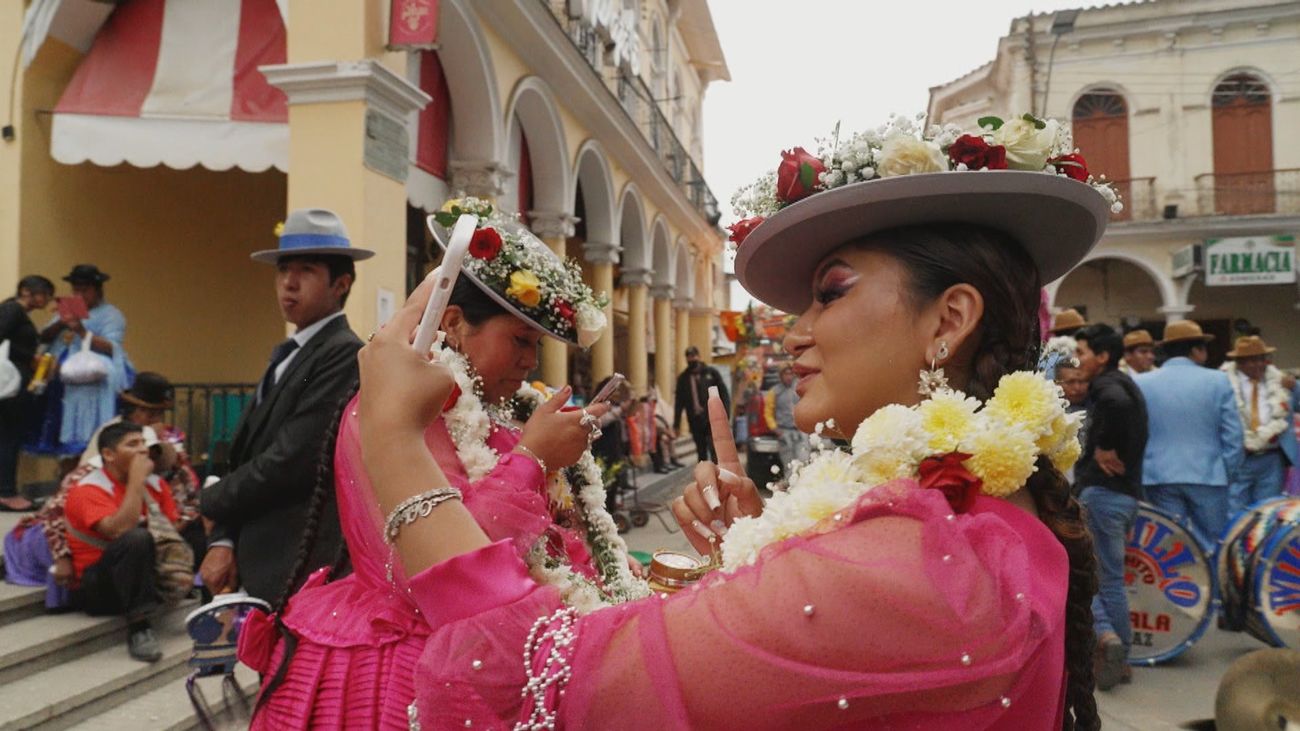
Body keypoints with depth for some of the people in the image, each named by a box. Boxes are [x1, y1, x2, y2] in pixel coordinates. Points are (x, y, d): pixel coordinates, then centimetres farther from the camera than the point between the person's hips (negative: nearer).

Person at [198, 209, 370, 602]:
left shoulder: (344, 356, -15)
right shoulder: (287, 354, 13)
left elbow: (289, 463, -19)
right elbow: (246, 456, 13)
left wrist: (210, 500, -3)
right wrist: (223, 540, 3)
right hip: (260, 566, 8)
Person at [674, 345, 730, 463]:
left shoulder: (711, 372, 3)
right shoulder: (683, 378, 9)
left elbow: (723, 393, 1)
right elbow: (679, 402, 9)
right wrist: (676, 423, 5)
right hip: (695, 421, 3)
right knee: (701, 452, 9)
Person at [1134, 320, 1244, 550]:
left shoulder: (1140, 383, 0)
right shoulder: (1217, 381, -3)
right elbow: (1233, 436, -2)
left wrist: (1139, 472, 12)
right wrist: (1228, 473, 9)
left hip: (1159, 477, 1)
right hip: (1208, 476, -1)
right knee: (1211, 545, 11)